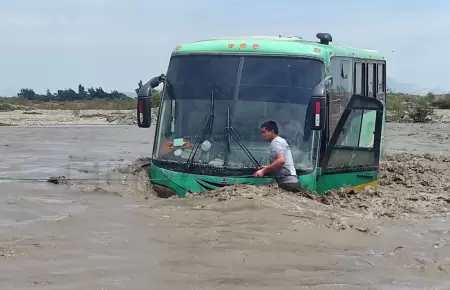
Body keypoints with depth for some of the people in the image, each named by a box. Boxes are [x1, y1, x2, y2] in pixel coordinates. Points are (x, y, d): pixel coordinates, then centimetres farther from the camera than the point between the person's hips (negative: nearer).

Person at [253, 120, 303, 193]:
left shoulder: (275, 142, -7)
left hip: (287, 183, -10)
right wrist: (267, 168, 26)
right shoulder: (281, 140, 24)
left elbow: (281, 160, -24)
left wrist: (263, 171, -19)